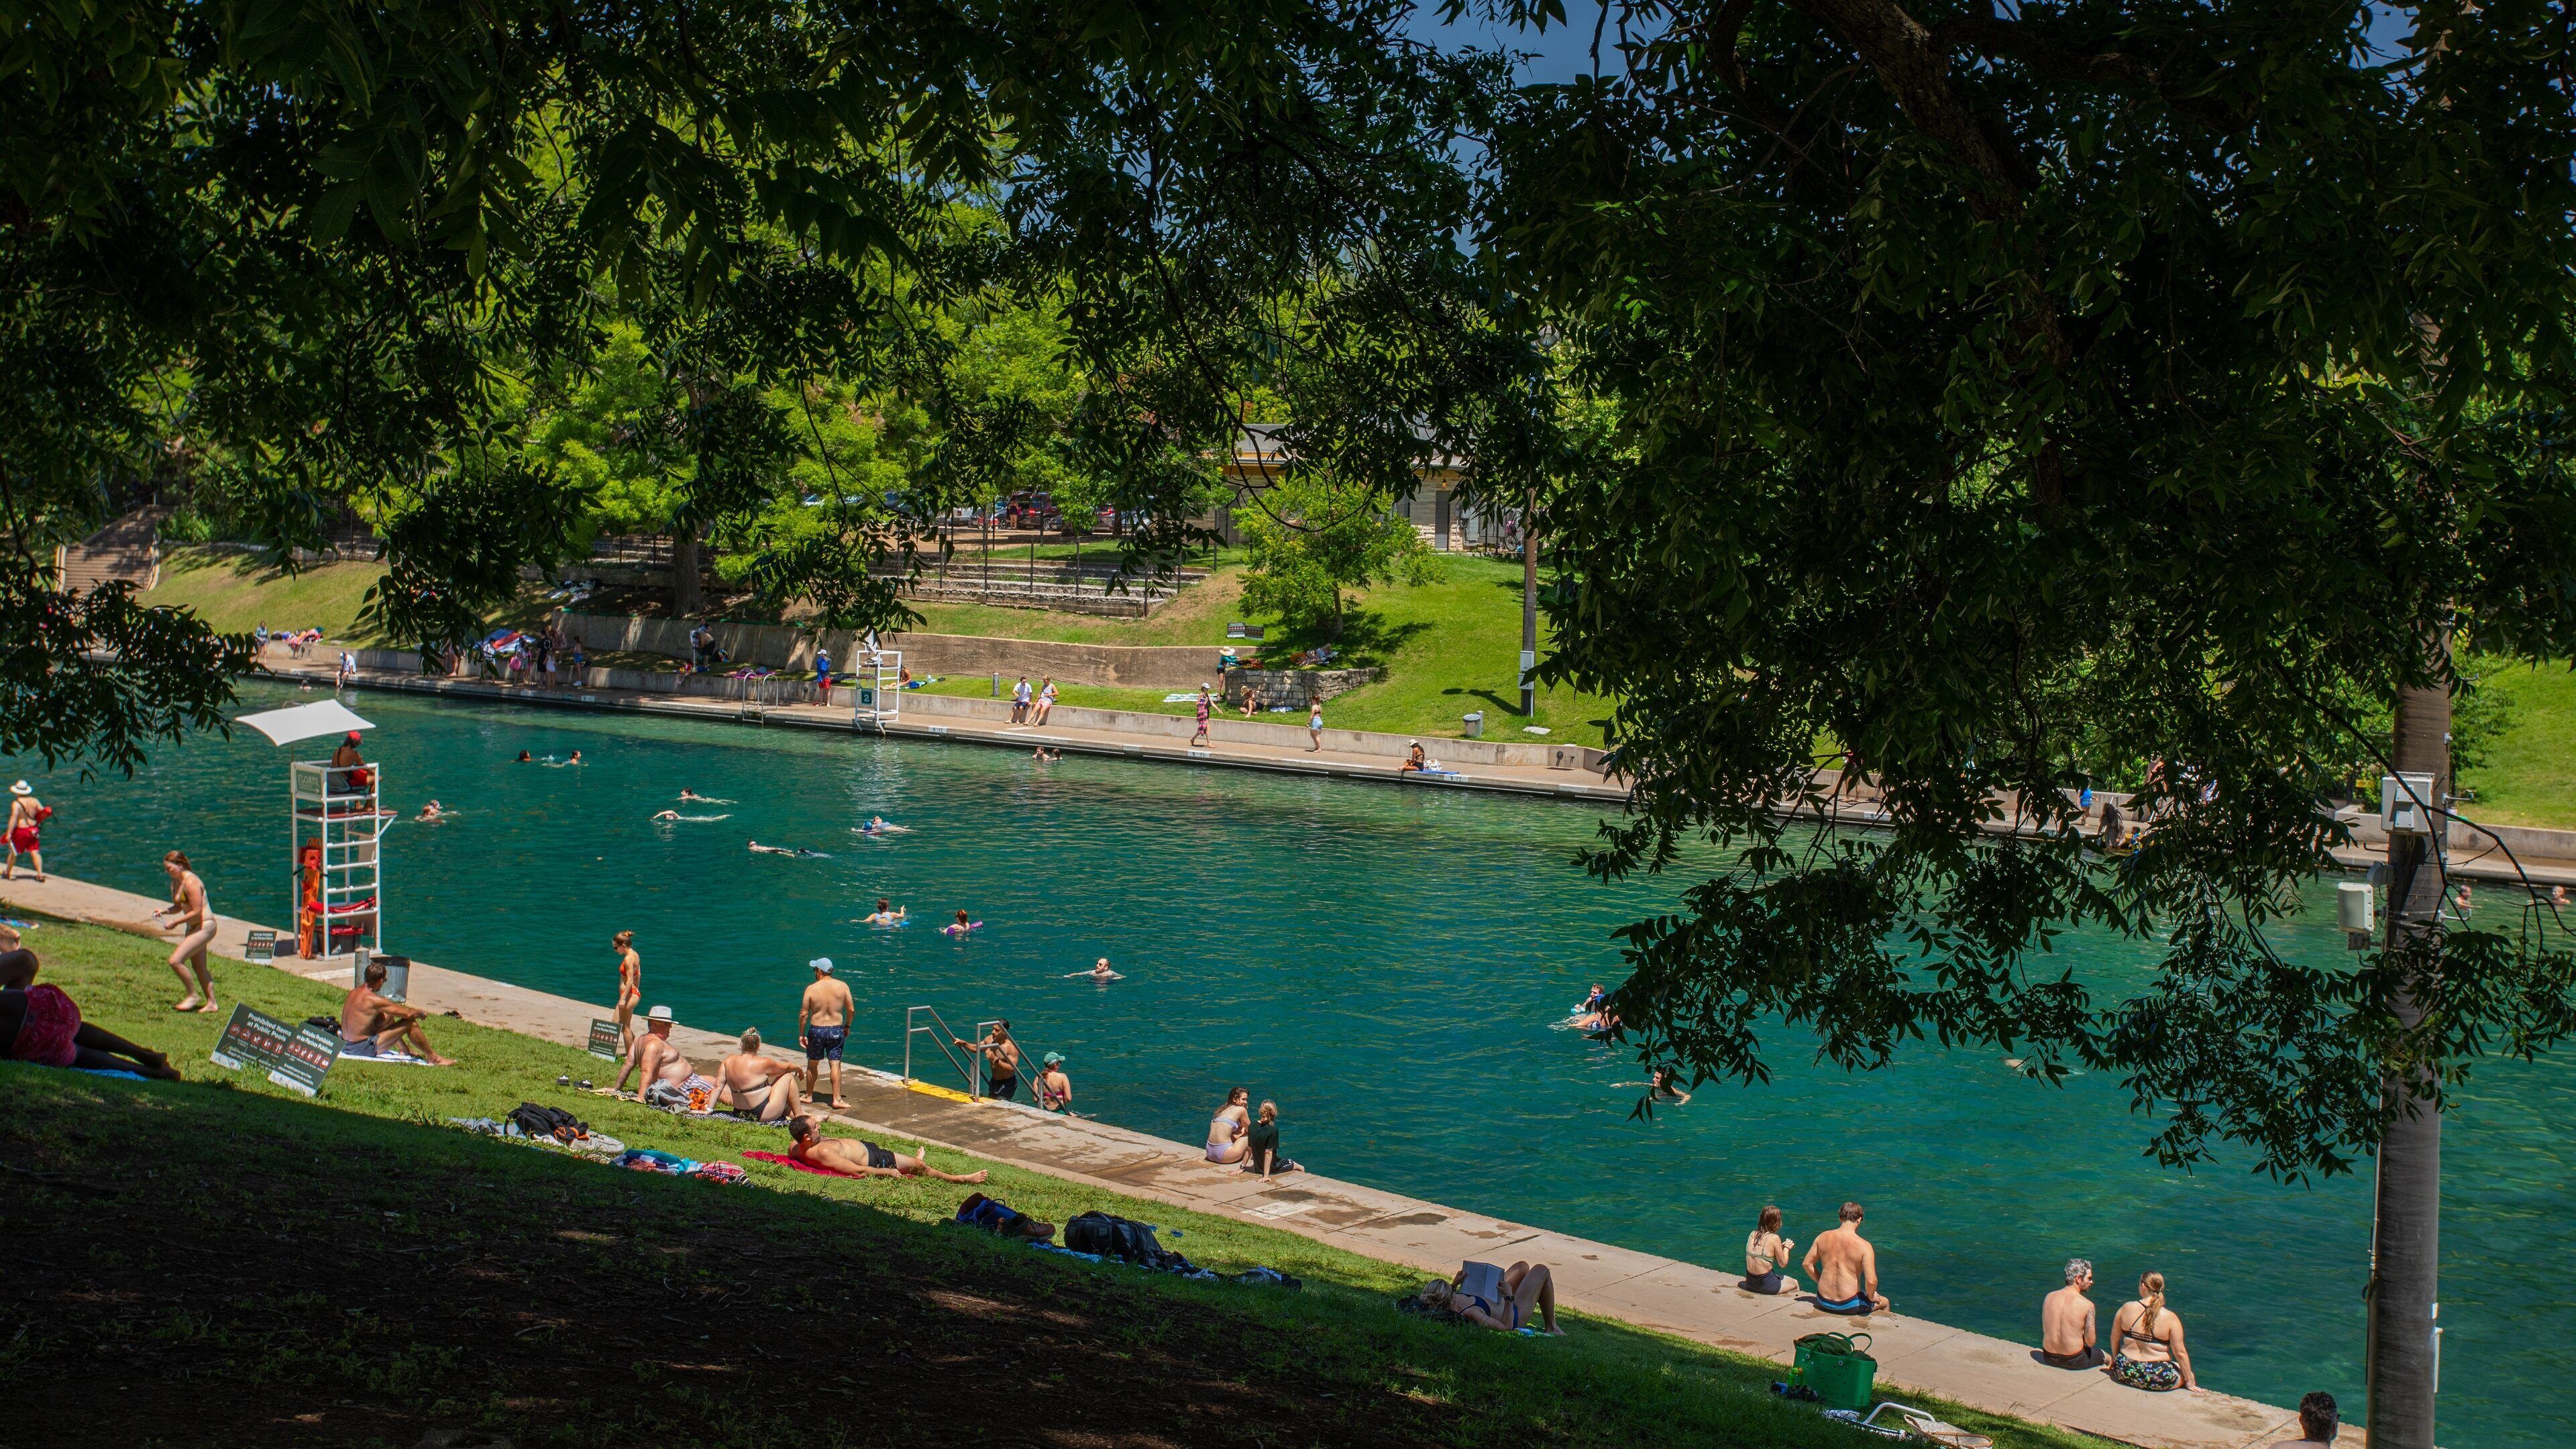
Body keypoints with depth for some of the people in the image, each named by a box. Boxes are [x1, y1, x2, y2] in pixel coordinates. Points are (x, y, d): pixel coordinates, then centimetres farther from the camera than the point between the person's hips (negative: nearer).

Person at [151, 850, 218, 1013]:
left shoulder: (190, 882, -21)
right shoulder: (175, 882, 9)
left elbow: (197, 911, -23)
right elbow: (178, 906, 20)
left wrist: (175, 923, -17)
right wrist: (164, 911, 1)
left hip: (205, 926, -11)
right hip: (193, 927, 11)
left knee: (175, 961, -15)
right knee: (199, 967, 16)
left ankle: (193, 995, -1)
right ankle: (211, 1003, 25)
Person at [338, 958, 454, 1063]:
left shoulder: (354, 992, 6)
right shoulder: (373, 1000, -21)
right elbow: (407, 1013, -17)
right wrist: (421, 1012, 5)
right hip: (363, 1049, -9)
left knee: (387, 1015, 26)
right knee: (410, 1022, -9)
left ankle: (404, 1049, 37)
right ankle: (433, 1058, 3)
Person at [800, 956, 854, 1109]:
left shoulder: (811, 989, -8)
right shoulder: (842, 987, -3)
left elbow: (804, 1014, -6)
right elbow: (851, 1009, 1)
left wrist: (801, 1034, 4)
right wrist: (847, 1026, 17)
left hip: (817, 1030, -1)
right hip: (836, 1030, 1)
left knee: (812, 1064, 16)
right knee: (835, 1064, 1)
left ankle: (808, 1095, 29)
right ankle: (837, 1099, -4)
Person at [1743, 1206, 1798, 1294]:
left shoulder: (1752, 1234, 1)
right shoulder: (1774, 1238, -17)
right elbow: (1783, 1264, -9)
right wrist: (1786, 1248, 8)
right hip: (1767, 1285, -6)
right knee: (1795, 1283, 22)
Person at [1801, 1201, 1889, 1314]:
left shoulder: (1823, 1237, -3)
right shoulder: (1863, 1246, -17)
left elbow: (1807, 1263, 7)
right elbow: (1871, 1281, -22)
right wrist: (1871, 1297, -2)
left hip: (1823, 1301, 5)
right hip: (1847, 1305, -5)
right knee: (1884, 1302, 25)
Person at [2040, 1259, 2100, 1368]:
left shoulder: (2049, 1297, -3)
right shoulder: (2087, 1305, -16)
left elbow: (2045, 1331, 6)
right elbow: (2090, 1342, -12)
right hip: (2074, 1361, -4)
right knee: (2103, 1355, 26)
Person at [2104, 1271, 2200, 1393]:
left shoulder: (2126, 1308, -5)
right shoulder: (2170, 1318, -13)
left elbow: (2114, 1338, 7)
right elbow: (2180, 1353, -10)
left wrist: (2114, 1360, 25)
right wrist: (2190, 1382, 3)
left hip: (2125, 1374, 3)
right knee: (2188, 1375, 22)